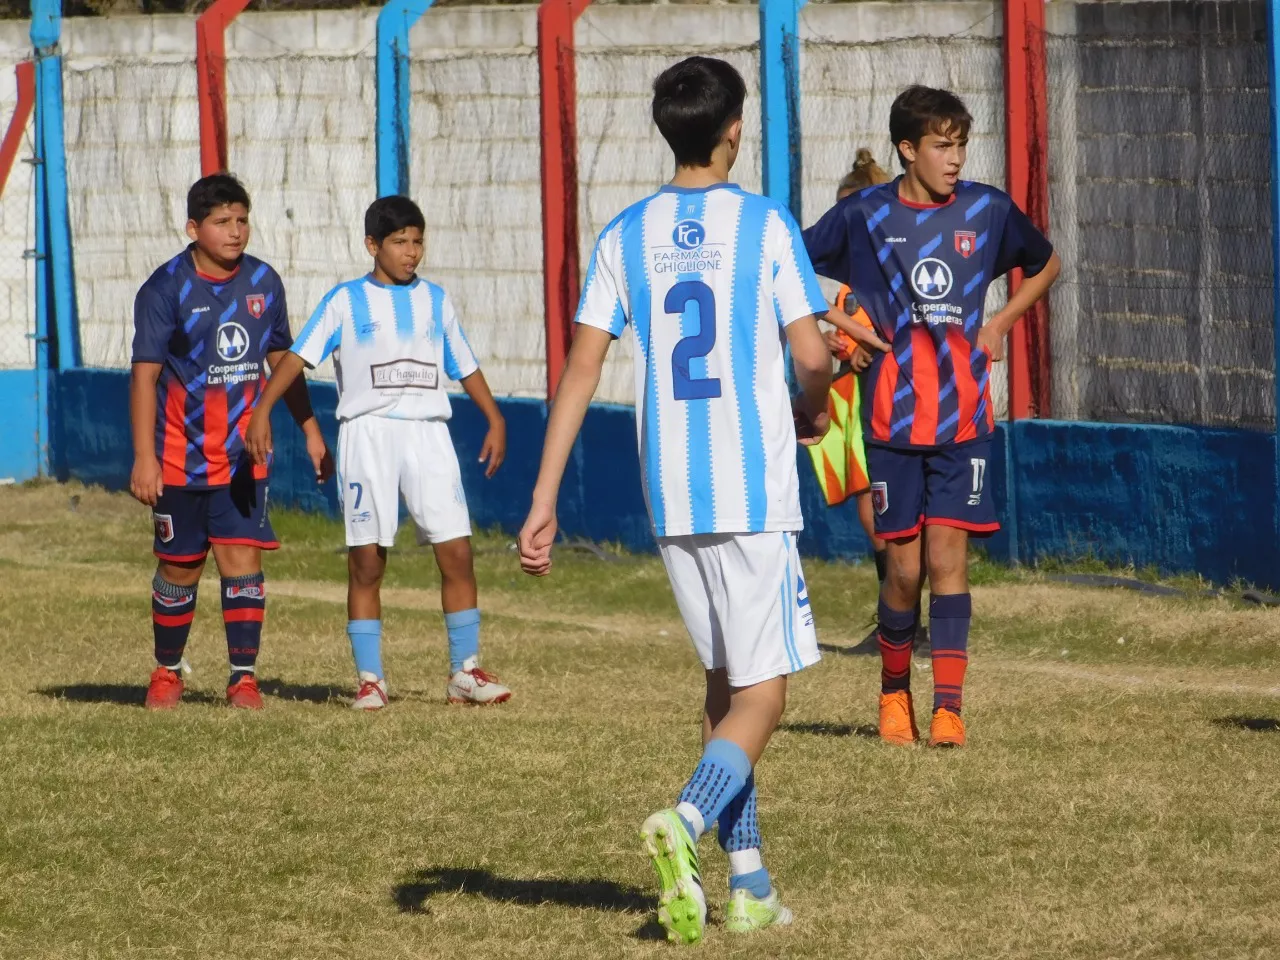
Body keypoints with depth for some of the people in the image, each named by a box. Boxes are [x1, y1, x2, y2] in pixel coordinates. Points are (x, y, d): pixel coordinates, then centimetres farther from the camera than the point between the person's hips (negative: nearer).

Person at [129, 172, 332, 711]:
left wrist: (310, 430, 16)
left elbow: (281, 359, 16)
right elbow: (145, 373, -11)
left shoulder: (263, 283, 4)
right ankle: (167, 671, 25)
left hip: (244, 453, 2)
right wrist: (143, 457, -17)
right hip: (181, 457, -2)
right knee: (180, 566, 8)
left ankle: (243, 677, -2)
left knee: (242, 558, -7)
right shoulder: (166, 289, -9)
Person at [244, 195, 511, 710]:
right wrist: (263, 409, -17)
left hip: (428, 435, 2)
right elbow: (299, 355, -5)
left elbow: (465, 367, 19)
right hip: (368, 432, -2)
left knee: (456, 551, -6)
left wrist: (495, 420, 9)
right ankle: (370, 678, 5)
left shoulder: (435, 300, 13)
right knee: (366, 561, -1)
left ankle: (465, 672, 2)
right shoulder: (346, 301, 3)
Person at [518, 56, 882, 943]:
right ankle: (689, 819, -29)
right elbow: (813, 355, -10)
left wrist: (544, 500, 1)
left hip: (671, 495, 5)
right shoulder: (765, 225, -6)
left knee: (725, 681, 17)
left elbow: (581, 369, 0)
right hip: (755, 490, -4)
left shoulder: (627, 236, 5)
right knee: (763, 693, -2)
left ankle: (749, 884, 15)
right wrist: (812, 408, 14)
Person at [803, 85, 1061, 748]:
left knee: (948, 555, -8)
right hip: (893, 419, -1)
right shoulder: (863, 216, -1)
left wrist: (1001, 323, 9)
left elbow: (1045, 265, 22)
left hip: (963, 418, 1)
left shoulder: (987, 212, 3)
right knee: (905, 568, 1)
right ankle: (893, 690, 23)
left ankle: (948, 708, -7)